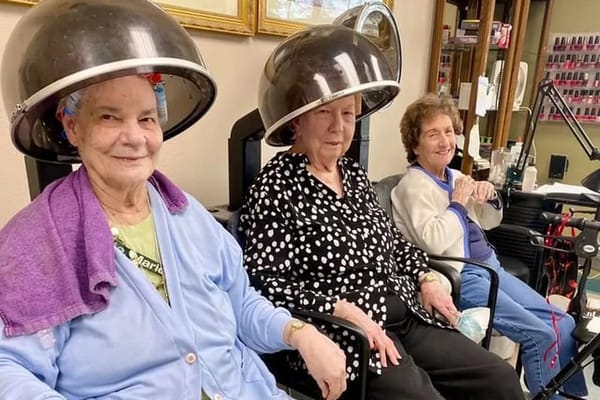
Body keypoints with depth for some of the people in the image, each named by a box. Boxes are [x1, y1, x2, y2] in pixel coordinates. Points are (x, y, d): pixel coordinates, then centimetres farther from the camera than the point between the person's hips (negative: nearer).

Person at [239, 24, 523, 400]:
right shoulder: (276, 187, -15)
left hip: (406, 316, 8)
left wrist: (426, 277, 6)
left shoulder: (354, 173, 9)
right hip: (345, 336, -7)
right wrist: (343, 310, -24)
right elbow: (265, 282, -20)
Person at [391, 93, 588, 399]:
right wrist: (458, 202, -16)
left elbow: (488, 222, 20)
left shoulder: (454, 176, 11)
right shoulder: (414, 185, -14)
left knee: (563, 323, 7)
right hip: (458, 276, -9)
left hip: (488, 265, 9)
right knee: (540, 334, -14)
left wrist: (490, 198, -1)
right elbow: (433, 242, -28)